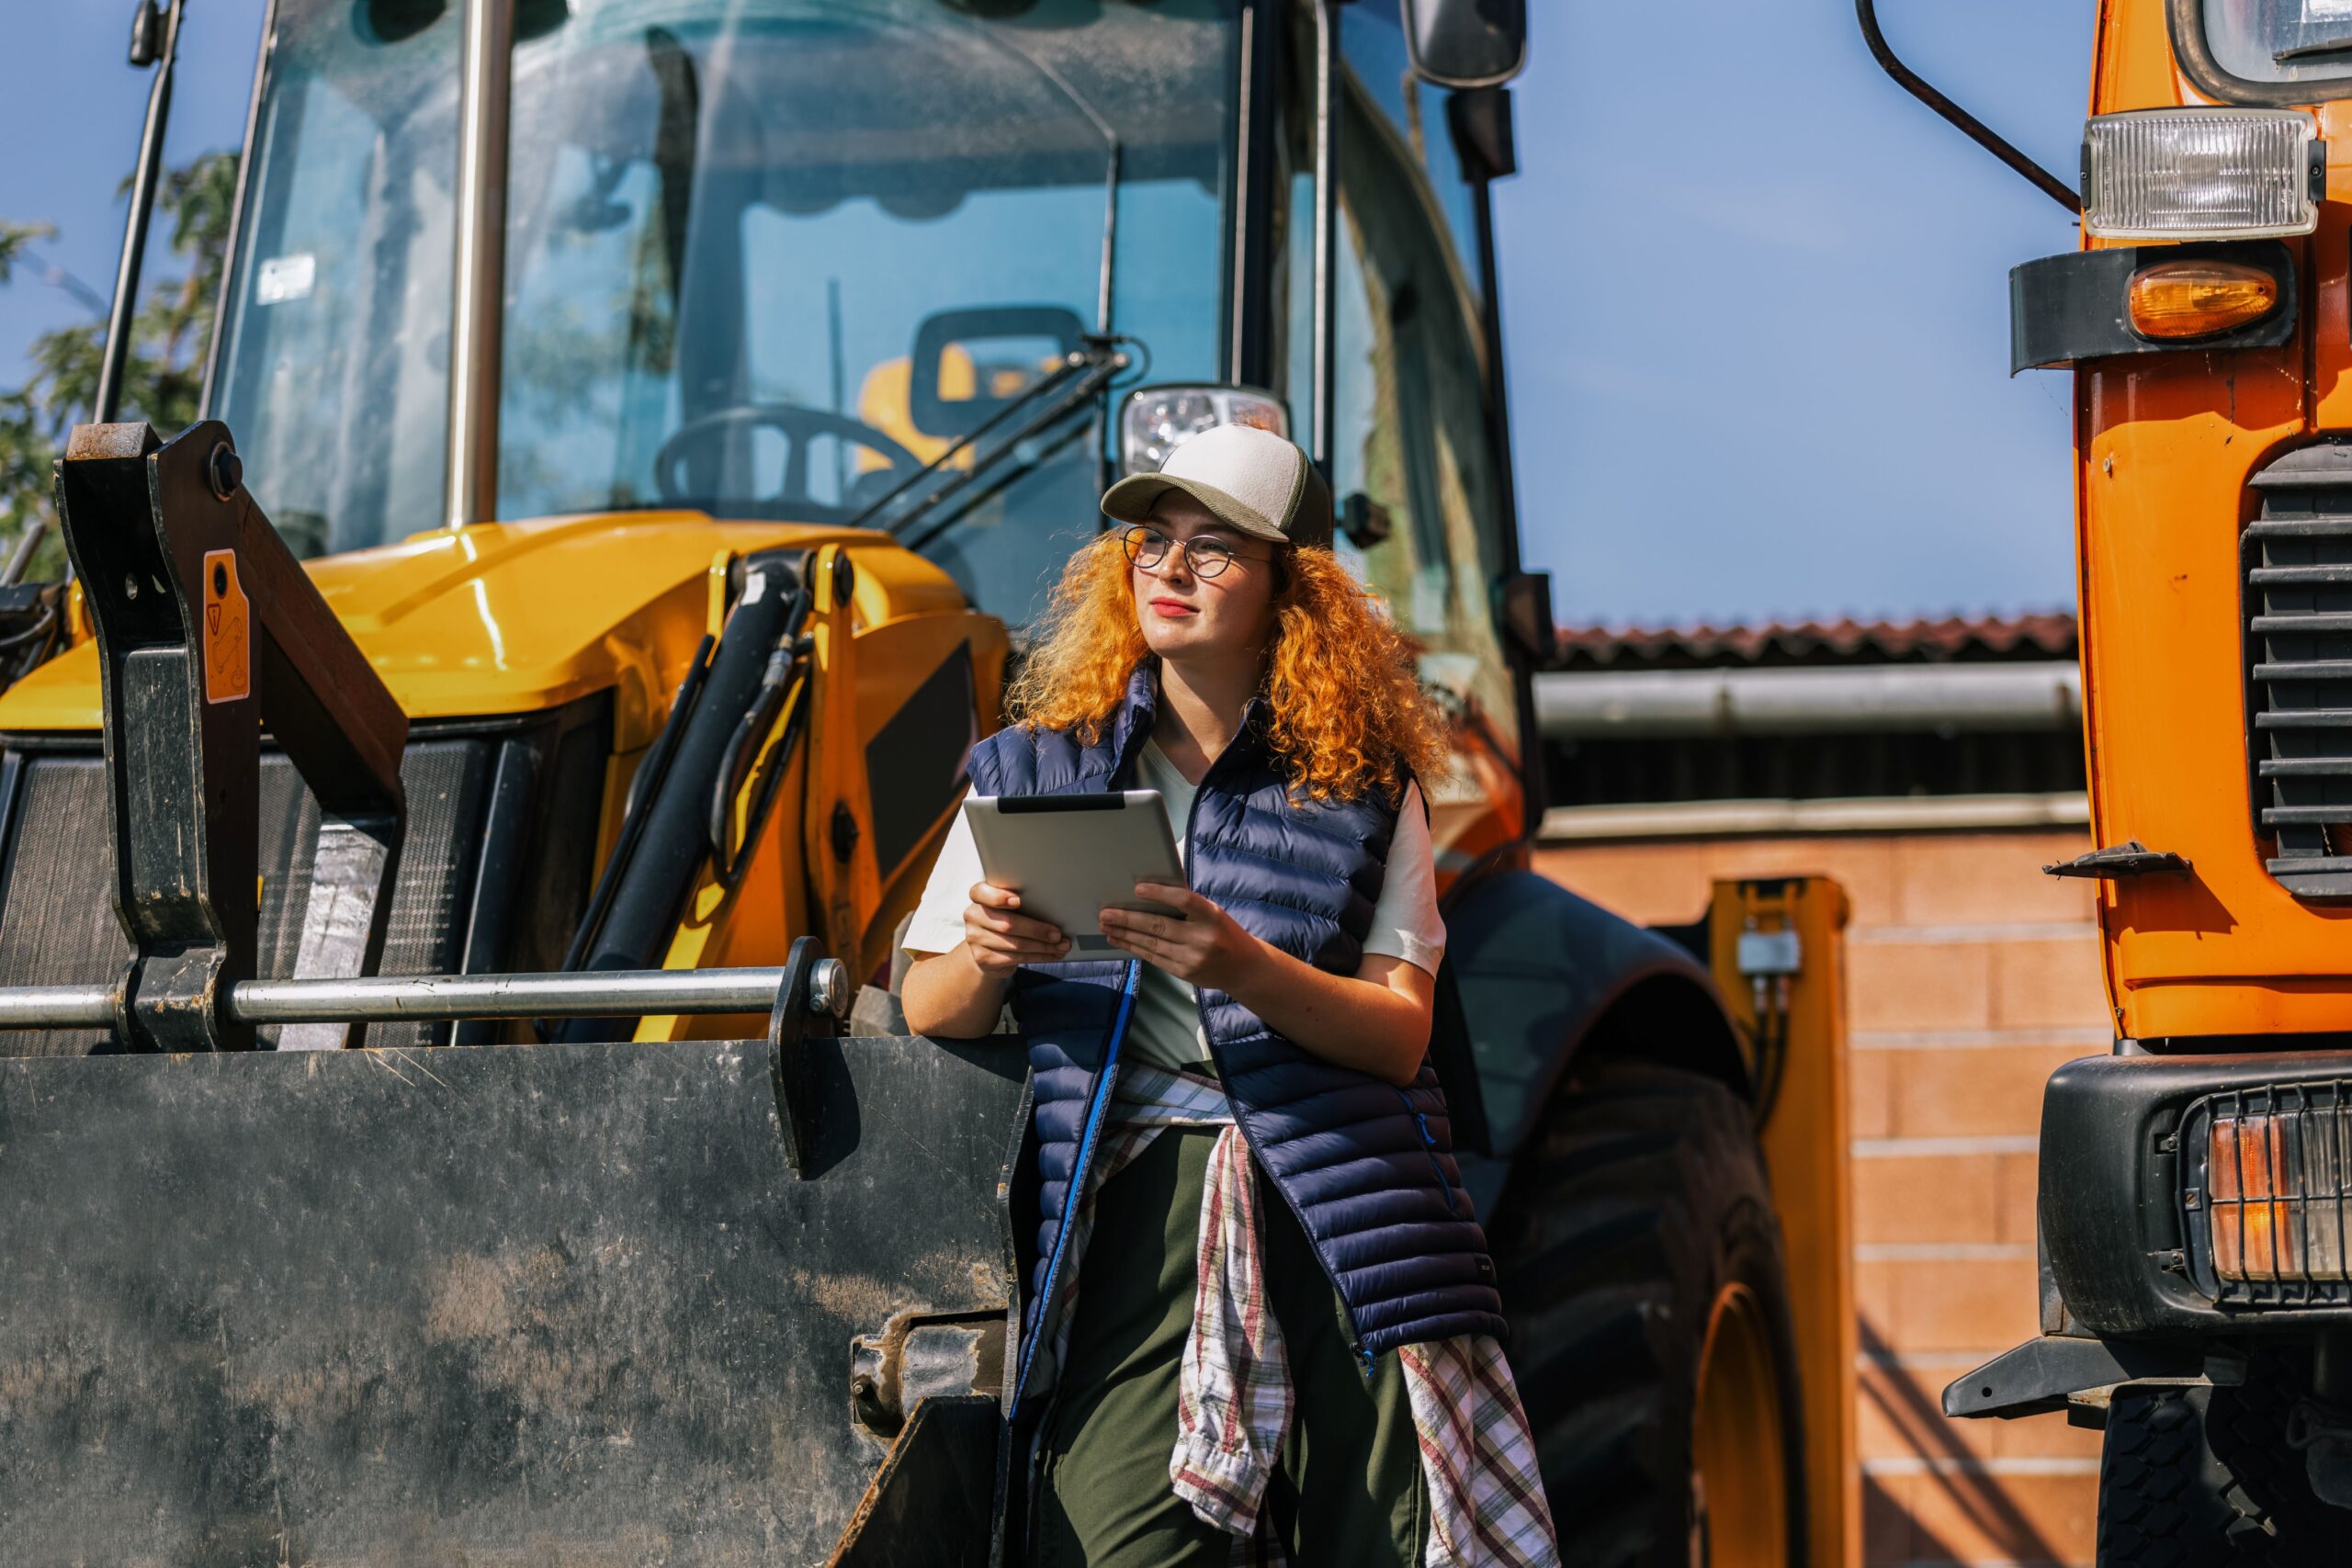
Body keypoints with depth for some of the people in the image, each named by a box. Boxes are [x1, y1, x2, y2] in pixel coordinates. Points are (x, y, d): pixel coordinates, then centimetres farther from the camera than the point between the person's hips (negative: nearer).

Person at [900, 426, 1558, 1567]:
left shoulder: (1363, 789, 12)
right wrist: (987, 957, -9)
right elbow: (928, 1012, 14)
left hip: (1343, 1211, 0)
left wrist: (1246, 970, -17)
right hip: (1131, 1208, 0)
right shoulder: (1027, 774, 15)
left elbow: (1399, 1033, 2)